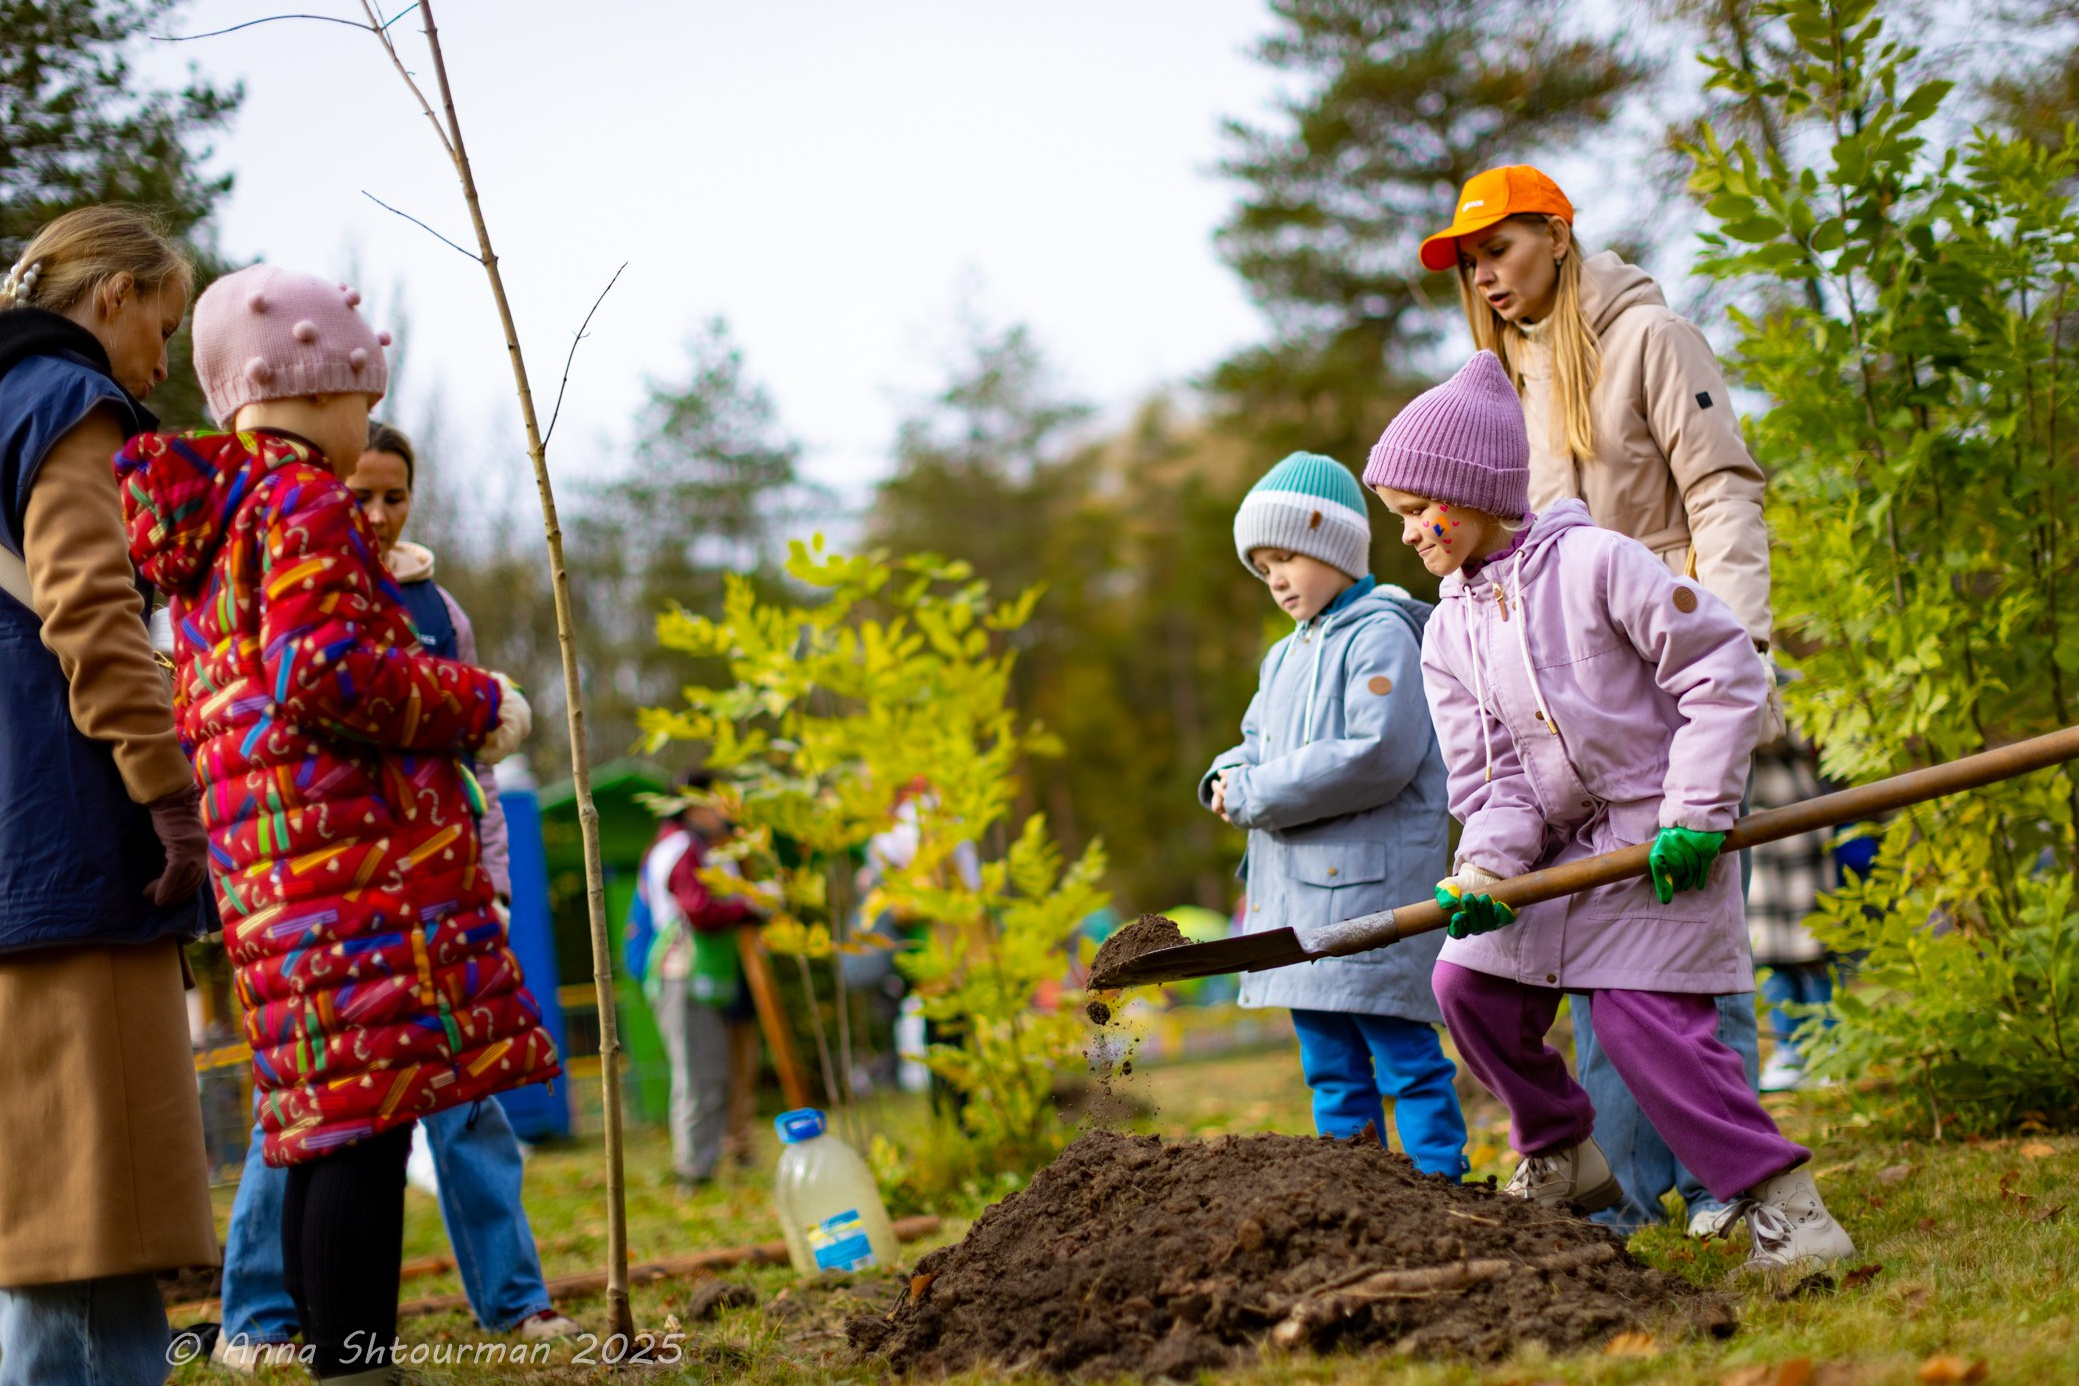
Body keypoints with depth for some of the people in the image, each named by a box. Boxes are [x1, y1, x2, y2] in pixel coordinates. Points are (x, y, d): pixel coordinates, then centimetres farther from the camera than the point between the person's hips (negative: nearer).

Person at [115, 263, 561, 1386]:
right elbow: (322, 670, -18)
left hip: (269, 871, 10)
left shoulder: (205, 515, 22)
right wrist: (476, 705, -7)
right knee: (369, 1125, -12)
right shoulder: (304, 502, -6)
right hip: (355, 846, -10)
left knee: (331, 1130, 10)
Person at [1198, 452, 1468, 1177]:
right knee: (1328, 1060, 12)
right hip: (1296, 887, 9)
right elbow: (1258, 741, 24)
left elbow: (1378, 756, -20)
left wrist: (1259, 794, -16)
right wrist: (1231, 778, -1)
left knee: (1401, 1047, -7)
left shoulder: (1381, 636, -9)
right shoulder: (1285, 656, 20)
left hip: (1371, 882, -9)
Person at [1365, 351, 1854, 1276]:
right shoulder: (1448, 636, 6)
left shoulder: (1595, 564, -13)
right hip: (1562, 847, 7)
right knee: (1468, 984, -1)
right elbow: (1490, 780, 4)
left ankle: (1780, 1198, -7)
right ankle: (1566, 1159, 19)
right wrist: (1485, 869, -16)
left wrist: (1698, 814, -17)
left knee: (1643, 1018, -17)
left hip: (1658, 842, -7)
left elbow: (1725, 670, -14)